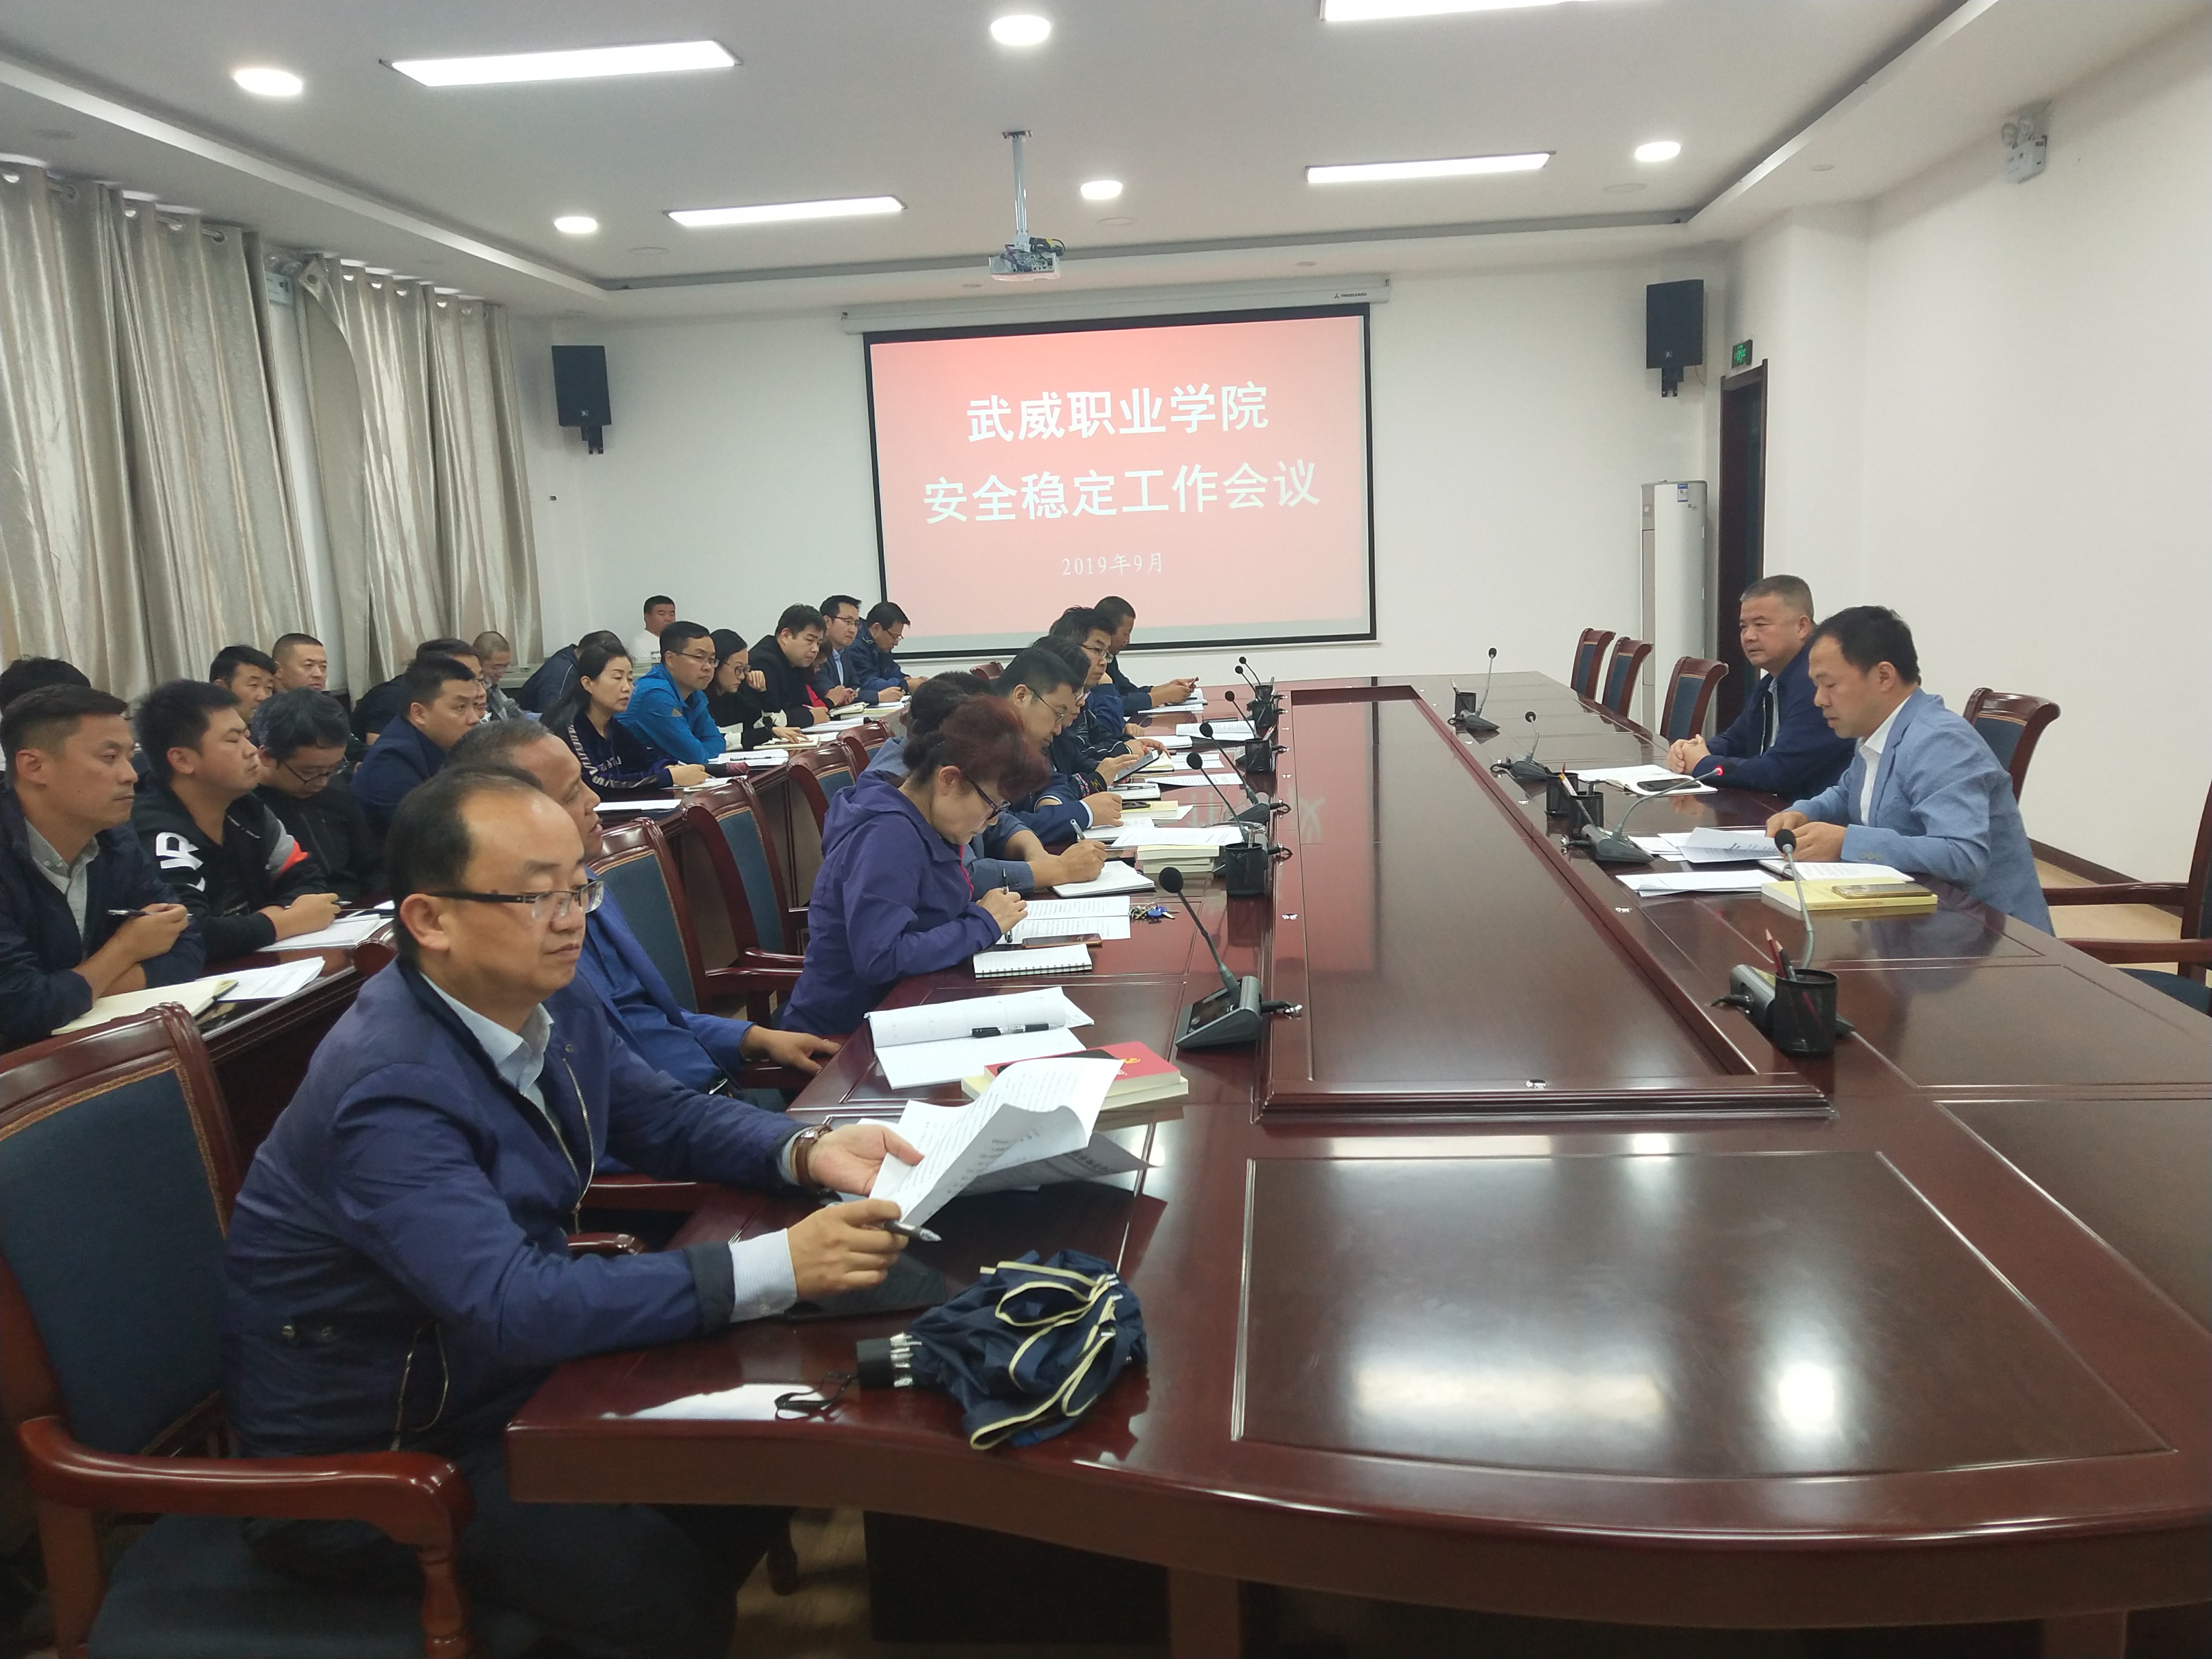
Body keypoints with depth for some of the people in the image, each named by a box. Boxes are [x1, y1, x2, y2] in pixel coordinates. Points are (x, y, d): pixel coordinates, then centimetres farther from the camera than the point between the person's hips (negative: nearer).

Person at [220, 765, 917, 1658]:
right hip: (371, 1451, -7)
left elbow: (666, 1115, 5)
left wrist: (808, 1150, -15)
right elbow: (516, 1307, -38)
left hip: (499, 1373, 8)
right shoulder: (390, 1088, -31)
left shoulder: (549, 1004, -6)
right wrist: (779, 1266, -40)